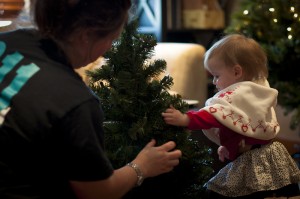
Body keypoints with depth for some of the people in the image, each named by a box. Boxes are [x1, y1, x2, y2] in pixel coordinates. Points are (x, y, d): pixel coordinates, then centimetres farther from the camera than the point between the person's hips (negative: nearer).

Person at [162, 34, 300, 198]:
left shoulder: (236, 95, -17)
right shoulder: (258, 90, 14)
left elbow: (214, 115, -31)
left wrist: (185, 119, -37)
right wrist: (228, 147, 18)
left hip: (252, 163, -10)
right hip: (267, 155, 10)